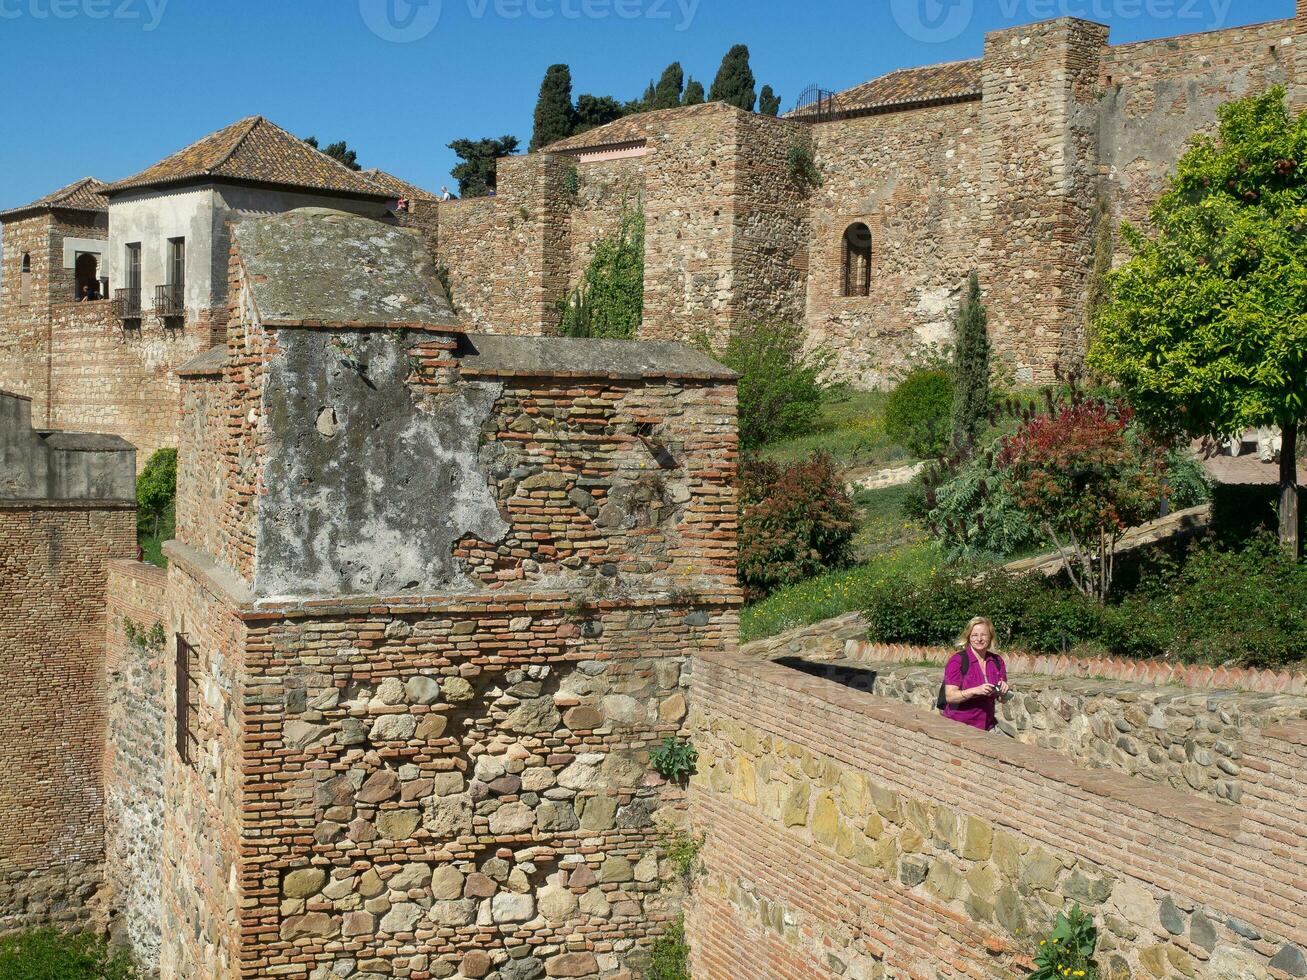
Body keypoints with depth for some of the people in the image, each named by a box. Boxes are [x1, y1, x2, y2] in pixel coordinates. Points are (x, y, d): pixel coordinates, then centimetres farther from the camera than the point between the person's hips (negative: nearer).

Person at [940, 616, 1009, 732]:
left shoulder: (997, 661, 7)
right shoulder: (957, 660, -8)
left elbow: (1004, 699, 15)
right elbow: (950, 696, -15)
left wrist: (1003, 690, -7)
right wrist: (976, 691, -26)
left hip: (987, 725, 4)